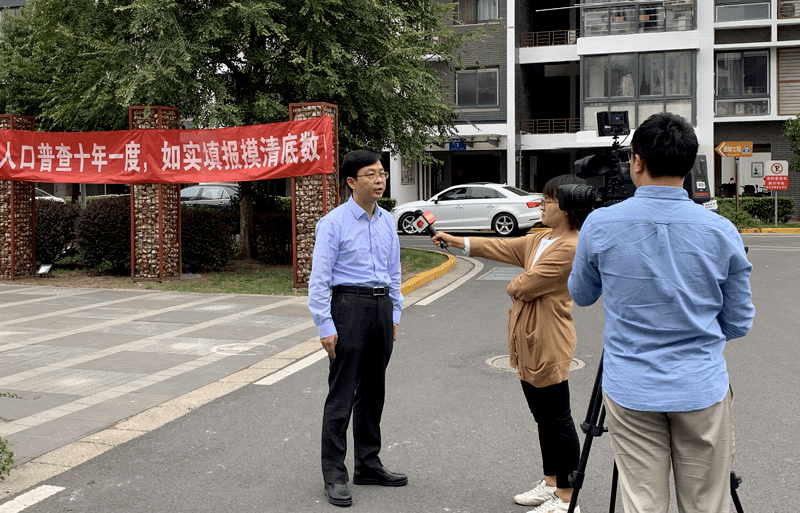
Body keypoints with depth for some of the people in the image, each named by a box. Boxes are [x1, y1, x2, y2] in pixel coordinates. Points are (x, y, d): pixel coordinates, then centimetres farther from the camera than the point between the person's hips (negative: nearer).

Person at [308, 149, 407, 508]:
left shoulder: (387, 221, 10)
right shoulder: (334, 223, -9)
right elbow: (319, 279, -10)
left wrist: (394, 315, 15)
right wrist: (326, 327, -13)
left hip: (382, 307, 6)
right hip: (349, 305, -6)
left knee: (373, 391, 15)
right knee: (342, 394, -3)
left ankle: (368, 465, 28)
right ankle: (334, 475, 6)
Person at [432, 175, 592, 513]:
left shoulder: (569, 247, -19)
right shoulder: (540, 240, 13)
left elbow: (526, 286, -20)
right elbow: (501, 247, 17)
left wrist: (513, 287, 3)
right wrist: (455, 241, 16)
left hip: (548, 345, -10)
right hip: (528, 343, 10)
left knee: (558, 421, 0)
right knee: (543, 418, 18)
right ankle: (550, 483, 32)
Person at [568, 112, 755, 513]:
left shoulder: (600, 225, -8)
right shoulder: (721, 232, -7)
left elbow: (580, 295, 9)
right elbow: (738, 323, 3)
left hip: (630, 390, 0)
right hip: (702, 390, 0)